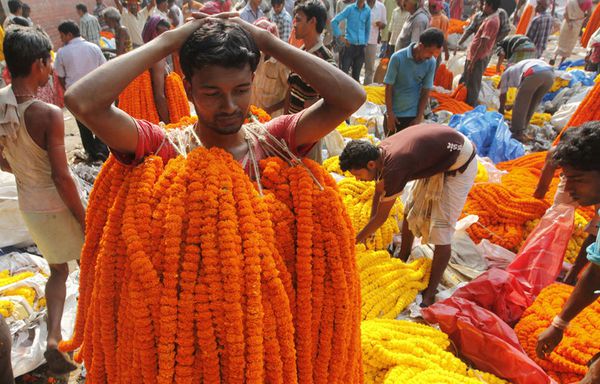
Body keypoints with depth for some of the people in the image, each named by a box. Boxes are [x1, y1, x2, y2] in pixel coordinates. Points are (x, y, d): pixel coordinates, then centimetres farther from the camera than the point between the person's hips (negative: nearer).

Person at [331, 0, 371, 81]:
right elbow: (334, 21, -4)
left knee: (356, 74, 9)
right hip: (349, 44, -3)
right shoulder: (350, 8, -3)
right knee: (344, 72, -3)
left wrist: (365, 42, 15)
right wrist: (340, 36, -7)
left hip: (361, 46, 3)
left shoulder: (368, 10, 5)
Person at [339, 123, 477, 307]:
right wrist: (369, 229, 15)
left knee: (441, 229, -10)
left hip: (460, 163, -9)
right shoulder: (380, 151, -10)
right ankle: (402, 259, 35)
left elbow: (381, 217, -21)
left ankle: (430, 293, 0)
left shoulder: (394, 168, -34)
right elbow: (379, 190, 8)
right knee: (410, 211, 14)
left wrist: (356, 240, -7)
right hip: (438, 158, 9)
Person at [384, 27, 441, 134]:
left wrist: (419, 118, -4)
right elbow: (389, 87, -10)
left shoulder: (431, 63, -7)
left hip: (412, 114, 2)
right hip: (394, 112, -2)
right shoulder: (398, 58, -16)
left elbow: (426, 92, -2)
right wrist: (390, 114, -9)